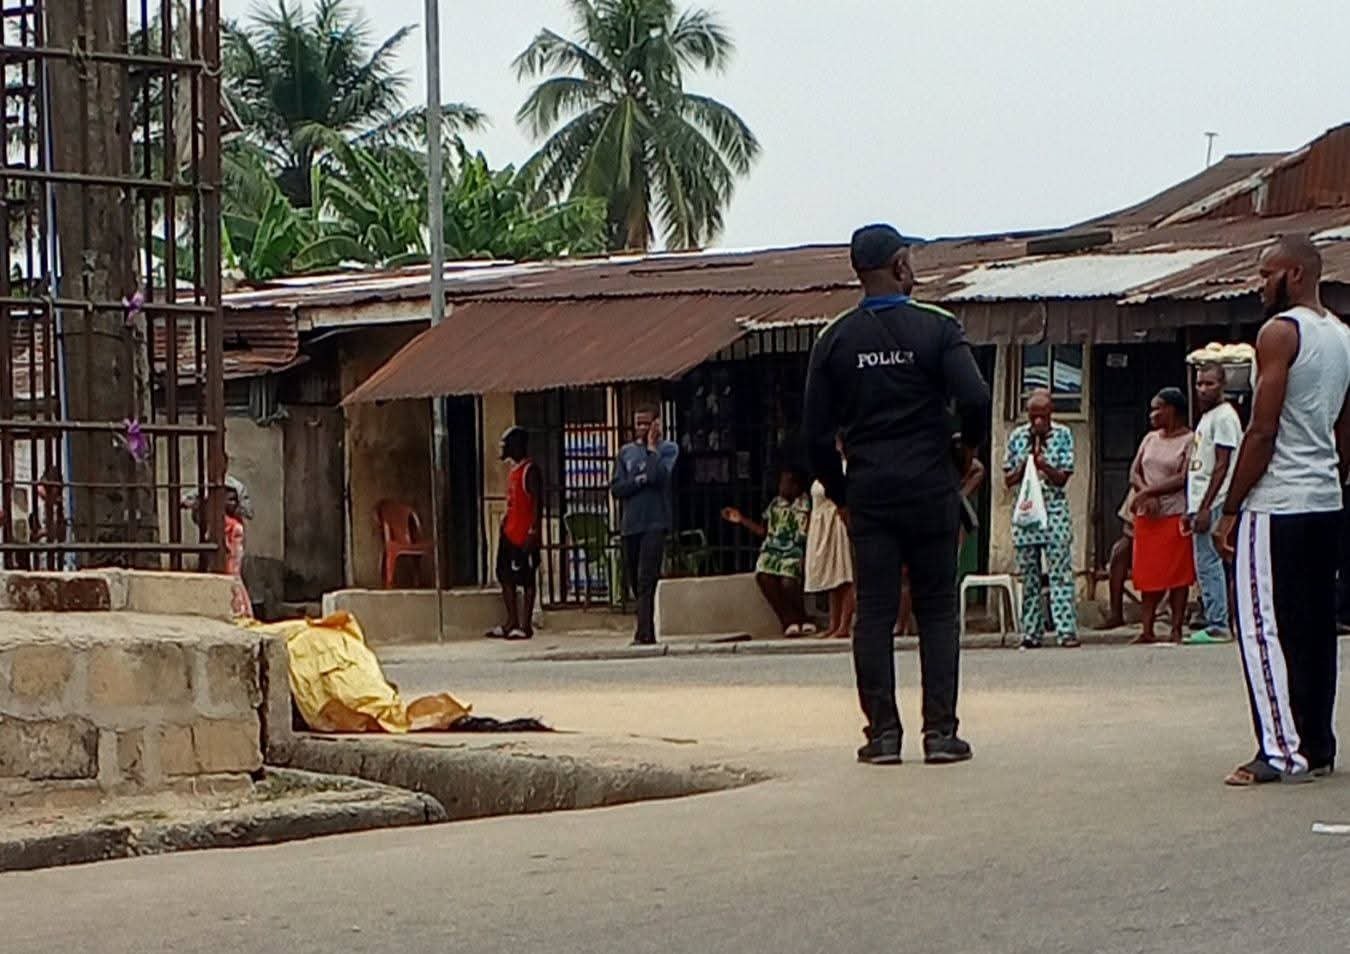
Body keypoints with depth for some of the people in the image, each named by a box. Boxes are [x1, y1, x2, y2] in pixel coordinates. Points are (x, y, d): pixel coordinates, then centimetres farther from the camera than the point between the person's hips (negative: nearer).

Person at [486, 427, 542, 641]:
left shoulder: (530, 471, -12)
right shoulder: (513, 470, 16)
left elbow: (537, 503, -17)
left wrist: (533, 532, -22)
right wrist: (505, 520, 19)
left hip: (524, 535, -10)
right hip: (509, 532, 10)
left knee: (526, 579, -4)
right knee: (505, 576, 10)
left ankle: (526, 625, -1)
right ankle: (512, 622, 16)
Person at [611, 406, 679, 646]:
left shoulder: (668, 448, 4)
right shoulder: (626, 452, 15)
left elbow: (659, 476, -14)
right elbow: (616, 489, 6)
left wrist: (651, 447, -5)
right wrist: (640, 480, -8)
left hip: (654, 524, -5)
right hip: (630, 525, 5)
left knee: (646, 581, -15)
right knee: (635, 582, 8)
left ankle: (644, 634, -20)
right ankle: (647, 633, 17)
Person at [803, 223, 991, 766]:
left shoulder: (835, 339, 3)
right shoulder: (936, 329, -5)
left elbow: (815, 434, 3)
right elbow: (975, 400, -16)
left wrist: (840, 496, 14)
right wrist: (967, 451, 3)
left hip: (869, 492, 2)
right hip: (930, 490, -2)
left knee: (873, 613, 4)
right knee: (937, 610, 5)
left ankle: (883, 732, 1)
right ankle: (940, 731, 0)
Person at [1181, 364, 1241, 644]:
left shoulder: (1224, 417, -9)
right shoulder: (1207, 417, 21)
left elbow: (1222, 466, -17)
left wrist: (1205, 508, -21)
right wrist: (1192, 510, 20)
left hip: (1213, 505, -10)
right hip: (1201, 504, 10)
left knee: (1209, 563, -10)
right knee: (1206, 565, 9)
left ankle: (1218, 626, -9)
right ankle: (1215, 624, 11)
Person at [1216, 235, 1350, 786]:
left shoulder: (1280, 332, -12)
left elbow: (1263, 430, -16)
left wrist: (1231, 509, -12)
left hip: (1276, 504, -9)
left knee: (1263, 626, -7)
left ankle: (1282, 751, -12)